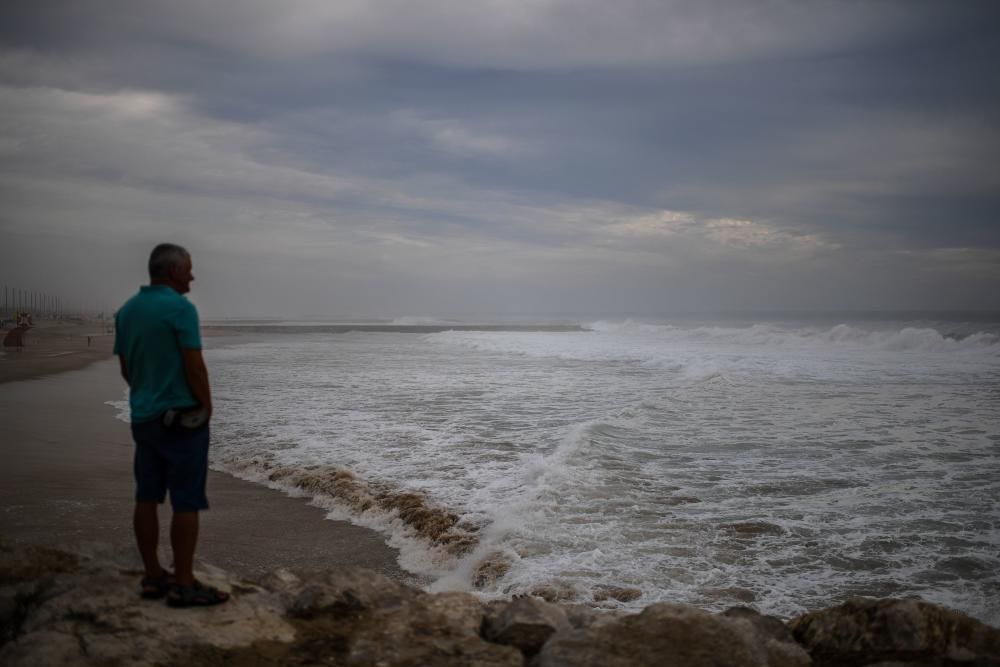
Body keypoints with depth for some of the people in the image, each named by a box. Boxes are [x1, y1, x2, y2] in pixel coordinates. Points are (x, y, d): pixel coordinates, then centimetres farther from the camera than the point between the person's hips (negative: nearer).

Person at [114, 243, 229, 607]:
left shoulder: (126, 310, 9)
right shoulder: (181, 308, -15)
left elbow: (126, 368, 13)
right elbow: (194, 366, -17)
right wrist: (206, 406, -4)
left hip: (143, 417, 8)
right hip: (182, 417, -8)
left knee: (147, 498, 11)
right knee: (186, 502, -3)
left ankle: (153, 577, 18)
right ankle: (184, 585, 1)